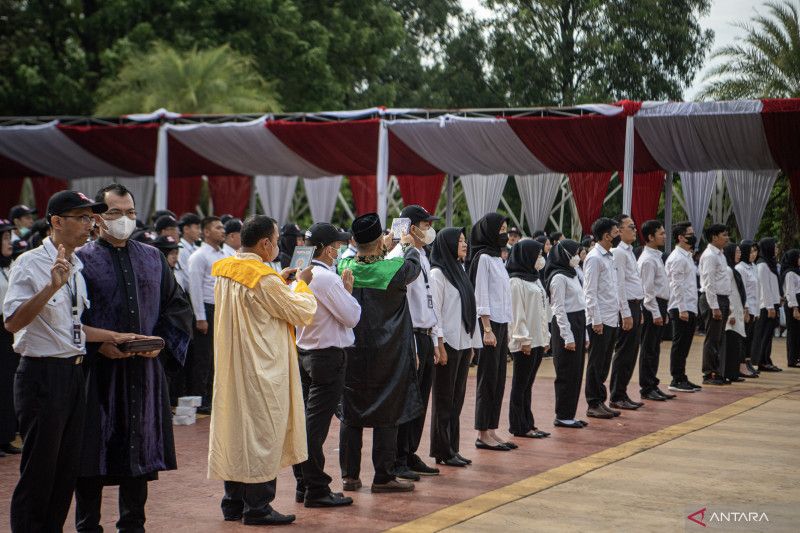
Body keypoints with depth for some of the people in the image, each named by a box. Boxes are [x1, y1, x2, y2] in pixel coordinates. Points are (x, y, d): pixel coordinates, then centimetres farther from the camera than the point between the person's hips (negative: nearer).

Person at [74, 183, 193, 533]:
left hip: (144, 369, 4)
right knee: (94, 451, 0)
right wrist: (99, 345, -18)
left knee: (139, 449, 9)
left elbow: (178, 305, 13)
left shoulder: (153, 258, 12)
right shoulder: (82, 260, -2)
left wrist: (162, 340, -3)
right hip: (97, 369, -4)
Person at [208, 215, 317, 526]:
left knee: (235, 430, 14)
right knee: (262, 432, 1)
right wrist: (301, 284, 5)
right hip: (262, 371, -8)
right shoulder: (263, 279, -22)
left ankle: (234, 504, 22)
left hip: (232, 368, 8)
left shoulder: (225, 272, 4)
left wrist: (279, 281, 15)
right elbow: (302, 312, -11)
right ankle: (257, 508, 8)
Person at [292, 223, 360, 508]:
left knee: (304, 420, 12)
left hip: (303, 353, 9)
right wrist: (348, 289, -1)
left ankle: (303, 485, 19)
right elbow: (351, 317, -15)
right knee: (316, 424, -5)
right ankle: (316, 490, 0)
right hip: (327, 356, -9)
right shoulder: (327, 279, -18)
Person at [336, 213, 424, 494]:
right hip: (387, 355, -4)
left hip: (352, 354, 4)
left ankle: (350, 475, 15)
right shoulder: (393, 269, -15)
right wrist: (408, 245, 26)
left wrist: (384, 247, 33)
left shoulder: (345, 267, -4)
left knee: (351, 414, 10)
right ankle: (383, 477, 8)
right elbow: (414, 267, 7)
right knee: (386, 416, 4)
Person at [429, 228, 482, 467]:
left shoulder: (459, 271, 16)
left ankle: (452, 448, 16)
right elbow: (434, 310, -14)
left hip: (464, 343, 8)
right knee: (444, 399, -1)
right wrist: (439, 344, -19)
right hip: (448, 344, -8)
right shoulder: (437, 273, -9)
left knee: (457, 399, 10)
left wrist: (472, 343, 15)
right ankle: (443, 451, 5)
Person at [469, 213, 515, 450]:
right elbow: (481, 296, -14)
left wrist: (505, 328, 15)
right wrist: (487, 329, -18)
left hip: (501, 323, 9)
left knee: (499, 379, 9)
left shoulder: (496, 257, 16)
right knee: (488, 379, -4)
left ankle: (492, 430, 14)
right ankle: (483, 435, 1)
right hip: (490, 323, -9)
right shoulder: (483, 258, -10)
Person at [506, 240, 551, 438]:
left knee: (527, 384, 12)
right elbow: (516, 312, -16)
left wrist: (546, 337, 16)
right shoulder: (516, 281, -11)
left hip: (537, 339, 8)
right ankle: (519, 427, 4)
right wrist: (524, 338, -18)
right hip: (525, 342, -8)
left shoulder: (535, 279, 17)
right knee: (520, 384, -2)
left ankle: (527, 424, 16)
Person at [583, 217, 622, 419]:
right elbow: (590, 292, -16)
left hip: (612, 318, 9)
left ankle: (600, 401, 18)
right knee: (596, 363, -2)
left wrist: (622, 308, 15)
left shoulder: (610, 257, 15)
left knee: (604, 363, 12)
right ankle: (593, 404, 4)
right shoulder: (594, 258, -12)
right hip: (600, 319, -9)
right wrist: (596, 320, -18)